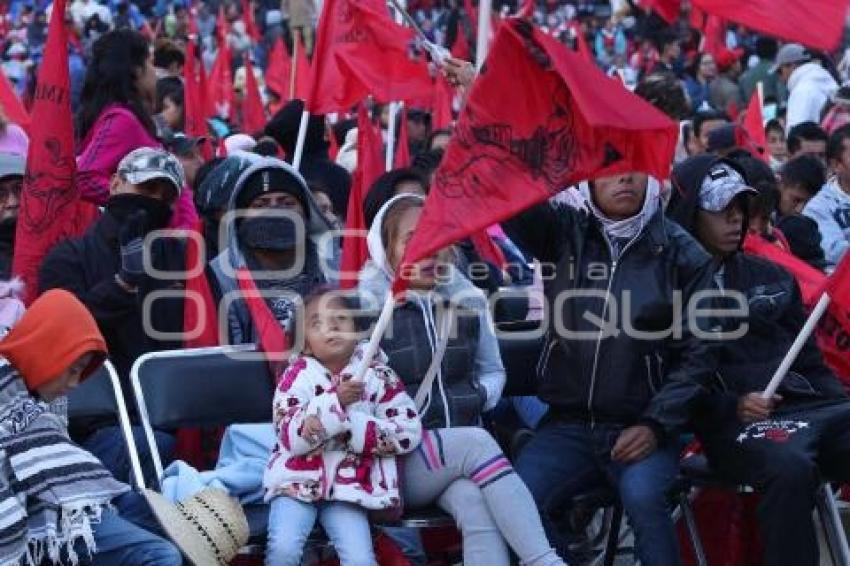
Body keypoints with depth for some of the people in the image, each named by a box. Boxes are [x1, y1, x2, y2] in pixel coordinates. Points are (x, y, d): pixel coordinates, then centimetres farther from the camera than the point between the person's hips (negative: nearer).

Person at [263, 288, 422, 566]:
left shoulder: (377, 373, 0)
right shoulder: (298, 375, -3)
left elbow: (409, 432, -7)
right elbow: (290, 438, -15)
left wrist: (352, 426, -17)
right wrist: (335, 402, -27)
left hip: (348, 485, 1)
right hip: (297, 479, -1)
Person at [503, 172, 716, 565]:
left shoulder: (679, 252, 3)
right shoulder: (564, 231, 6)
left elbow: (696, 352, 2)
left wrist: (656, 424, -10)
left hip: (641, 427, -2)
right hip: (568, 424, 2)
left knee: (642, 496, -31)